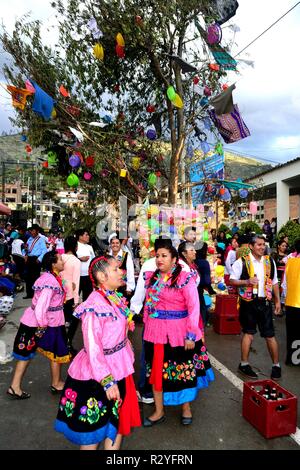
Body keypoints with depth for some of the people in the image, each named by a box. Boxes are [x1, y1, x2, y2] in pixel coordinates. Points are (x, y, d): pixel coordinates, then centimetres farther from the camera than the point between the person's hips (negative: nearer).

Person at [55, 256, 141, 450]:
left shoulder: (115, 299, 0)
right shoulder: (95, 306, -26)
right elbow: (93, 348, -26)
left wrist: (127, 359, 17)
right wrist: (107, 381, -23)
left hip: (119, 369, 8)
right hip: (97, 375, -8)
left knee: (118, 419, 22)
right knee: (93, 425, 13)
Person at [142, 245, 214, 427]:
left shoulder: (185, 278, -14)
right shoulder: (152, 277, 4)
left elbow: (194, 307, -15)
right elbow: (148, 303, 11)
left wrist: (191, 335, -18)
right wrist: (148, 326, 8)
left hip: (179, 333, -4)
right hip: (155, 332, 5)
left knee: (183, 370, 14)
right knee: (156, 370, 13)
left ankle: (186, 408, 39)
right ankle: (159, 412, 33)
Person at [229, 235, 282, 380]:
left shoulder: (270, 262, 6)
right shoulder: (241, 262, -8)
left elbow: (274, 283, 13)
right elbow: (232, 281, -5)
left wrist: (278, 301, 9)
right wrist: (247, 281, -21)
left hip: (265, 302, 3)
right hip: (248, 302, -3)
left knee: (270, 334, 6)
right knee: (248, 333, 8)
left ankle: (276, 365, 24)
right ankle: (244, 364, 23)